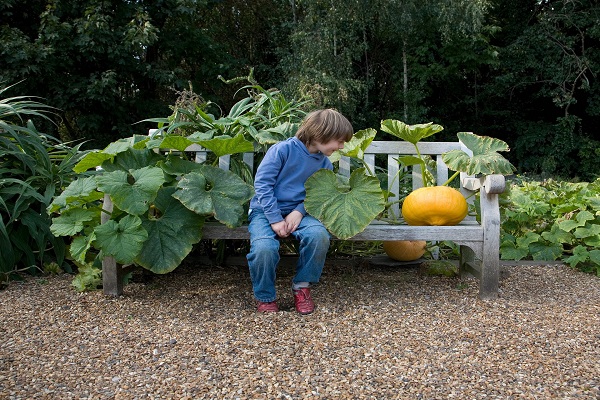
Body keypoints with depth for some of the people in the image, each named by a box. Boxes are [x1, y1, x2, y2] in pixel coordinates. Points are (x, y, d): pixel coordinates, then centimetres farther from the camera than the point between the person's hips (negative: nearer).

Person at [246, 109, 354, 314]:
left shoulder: (325, 164, 5)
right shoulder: (283, 149, -13)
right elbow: (262, 183, -14)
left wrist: (299, 212, -15)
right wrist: (275, 219, -19)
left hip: (297, 212, 4)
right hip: (265, 210, -4)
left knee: (319, 235, -28)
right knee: (264, 247, -33)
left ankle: (302, 286, -3)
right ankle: (265, 297, -4)